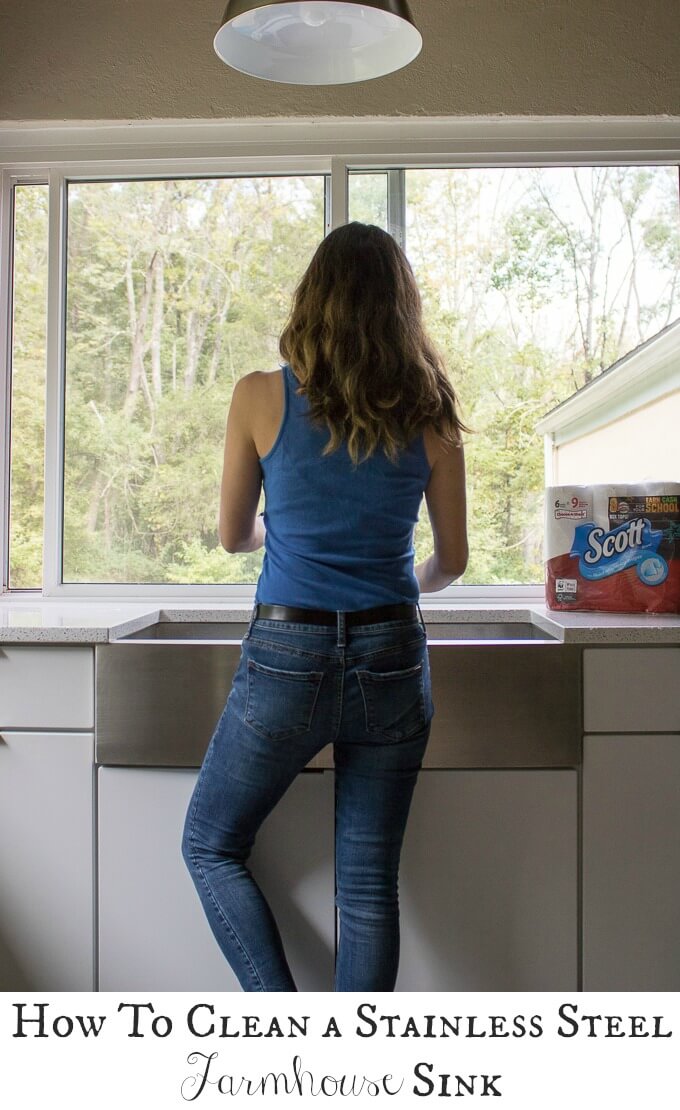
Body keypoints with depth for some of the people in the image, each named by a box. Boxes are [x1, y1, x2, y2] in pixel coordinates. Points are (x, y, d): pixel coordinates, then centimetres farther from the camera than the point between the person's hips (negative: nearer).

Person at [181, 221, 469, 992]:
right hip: (392, 660, 3)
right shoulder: (430, 414, 1)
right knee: (369, 885, 13)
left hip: (286, 658, -2)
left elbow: (233, 536, 6)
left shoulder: (261, 398, -5)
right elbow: (452, 560, 8)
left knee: (210, 847, 18)